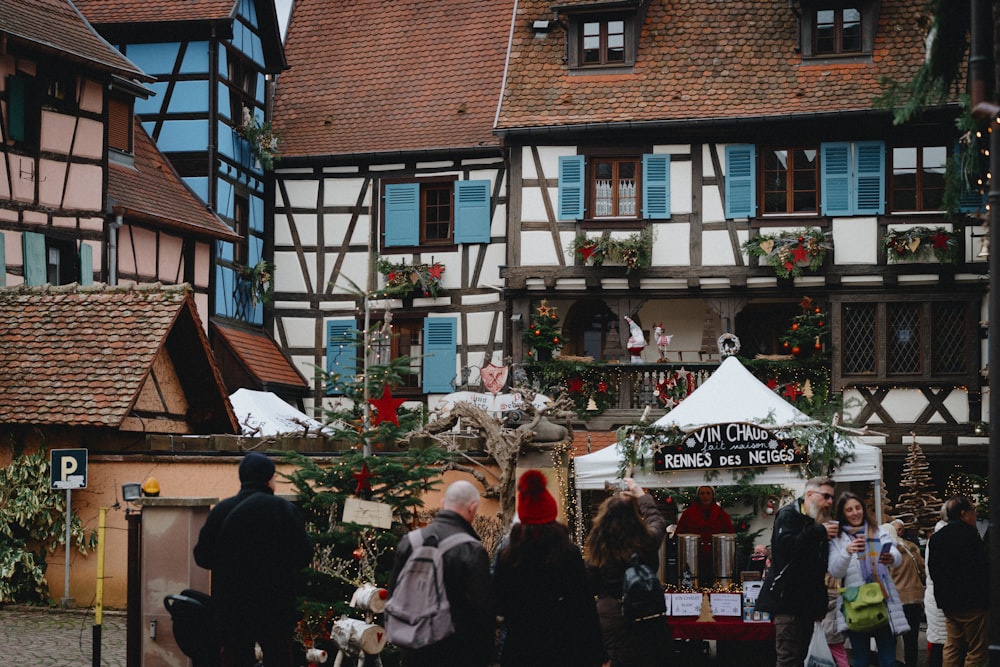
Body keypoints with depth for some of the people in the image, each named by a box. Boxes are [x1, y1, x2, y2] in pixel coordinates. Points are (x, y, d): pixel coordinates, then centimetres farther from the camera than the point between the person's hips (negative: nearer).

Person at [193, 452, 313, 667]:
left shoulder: (220, 511, 0)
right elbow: (304, 555, -9)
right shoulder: (284, 510, -9)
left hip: (230, 608, 3)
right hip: (275, 608, -3)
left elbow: (202, 557, 4)